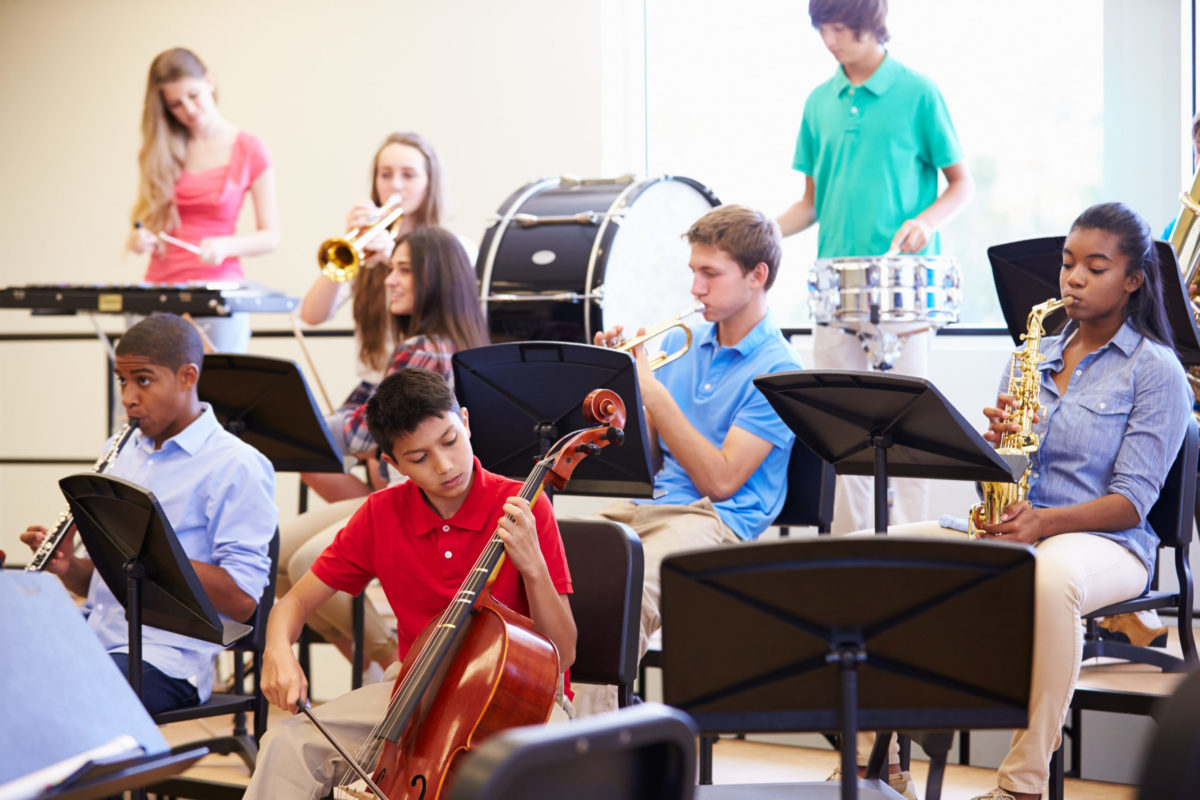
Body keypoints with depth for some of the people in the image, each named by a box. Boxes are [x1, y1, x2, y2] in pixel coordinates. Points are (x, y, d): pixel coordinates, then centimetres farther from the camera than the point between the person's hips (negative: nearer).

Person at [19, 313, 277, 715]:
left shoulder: (235, 467, -6)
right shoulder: (125, 452, 18)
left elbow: (241, 600, -15)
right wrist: (67, 567, 0)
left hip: (165, 659, -7)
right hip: (93, 637, 7)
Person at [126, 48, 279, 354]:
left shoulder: (249, 150, 1)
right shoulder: (162, 150, 11)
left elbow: (271, 236, 1)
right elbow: (145, 220, 18)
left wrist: (225, 246, -17)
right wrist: (139, 239, -5)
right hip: (159, 288, 3)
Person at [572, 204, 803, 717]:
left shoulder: (776, 369, -4)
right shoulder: (680, 344, 17)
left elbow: (720, 480, -12)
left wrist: (654, 394, -14)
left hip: (717, 518, -6)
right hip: (643, 502, 7)